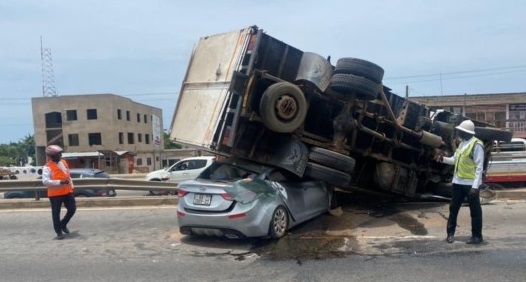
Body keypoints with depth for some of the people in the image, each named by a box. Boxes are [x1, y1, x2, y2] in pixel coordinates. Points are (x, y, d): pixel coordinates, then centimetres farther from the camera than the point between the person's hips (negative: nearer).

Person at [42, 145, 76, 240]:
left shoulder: (64, 162, 10)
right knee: (56, 213, 3)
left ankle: (63, 224, 30)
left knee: (72, 209, 6)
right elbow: (45, 181, -23)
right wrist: (60, 182, -27)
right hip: (55, 194, -6)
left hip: (67, 191, 6)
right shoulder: (47, 167, -13)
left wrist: (71, 185, 17)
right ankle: (59, 232, 14)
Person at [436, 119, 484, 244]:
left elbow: (479, 167, -18)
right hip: (458, 182, 8)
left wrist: (475, 186, -22)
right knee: (453, 208, 11)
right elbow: (455, 160, 17)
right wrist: (443, 159, -2)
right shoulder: (462, 143, 12)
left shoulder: (476, 145, -15)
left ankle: (477, 236, 17)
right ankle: (450, 233, 22)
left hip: (471, 183, -8)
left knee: (475, 210, 5)